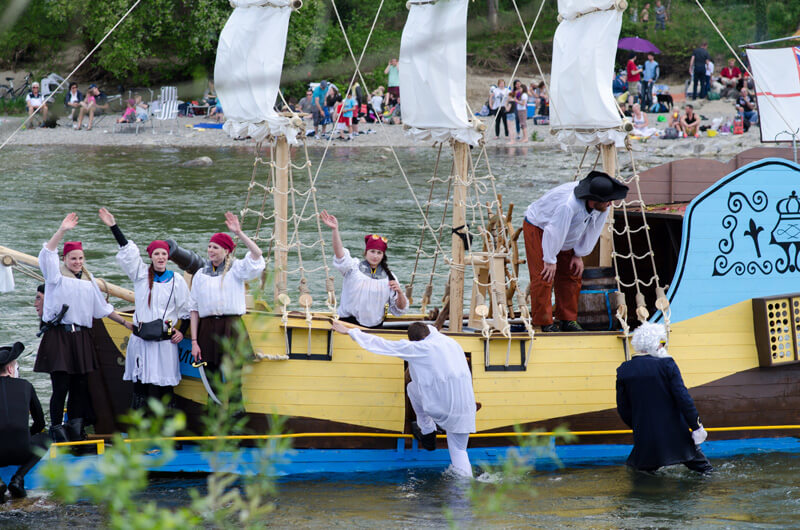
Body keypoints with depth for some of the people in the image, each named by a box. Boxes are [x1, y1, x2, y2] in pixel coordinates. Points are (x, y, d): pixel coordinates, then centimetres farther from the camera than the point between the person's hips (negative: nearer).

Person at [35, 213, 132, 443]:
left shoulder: (88, 281, 19)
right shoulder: (56, 275, 5)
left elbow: (102, 308, 25)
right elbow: (47, 253, -13)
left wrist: (125, 323, 24)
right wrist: (62, 230, -22)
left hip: (81, 337, 5)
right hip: (58, 336, -5)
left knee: (80, 386, 3)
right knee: (60, 386, -9)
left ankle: (75, 430, 10)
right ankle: (56, 429, -2)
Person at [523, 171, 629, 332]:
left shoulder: (603, 208, -18)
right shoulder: (568, 205, -43)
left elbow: (591, 231, -3)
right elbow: (554, 232, -34)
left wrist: (579, 255, 0)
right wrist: (550, 260, -23)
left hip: (566, 237, 8)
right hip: (538, 229, -8)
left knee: (571, 276, 5)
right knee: (543, 277, -13)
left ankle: (568, 320, 13)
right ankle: (545, 323, -8)